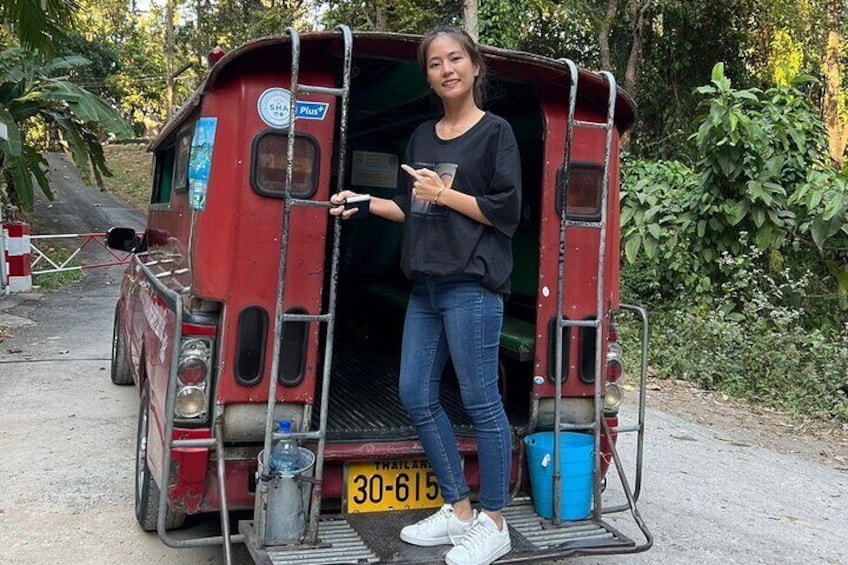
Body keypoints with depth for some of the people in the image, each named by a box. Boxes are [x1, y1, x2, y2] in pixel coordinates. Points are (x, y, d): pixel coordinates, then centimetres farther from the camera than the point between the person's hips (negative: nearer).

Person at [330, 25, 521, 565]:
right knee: (417, 396, 8)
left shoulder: (495, 131, -1)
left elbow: (508, 210, -8)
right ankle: (458, 510, 22)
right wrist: (364, 203, 8)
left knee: (481, 402, -3)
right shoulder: (423, 135, 18)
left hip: (473, 287, -7)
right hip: (426, 287, 8)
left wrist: (444, 193, -9)